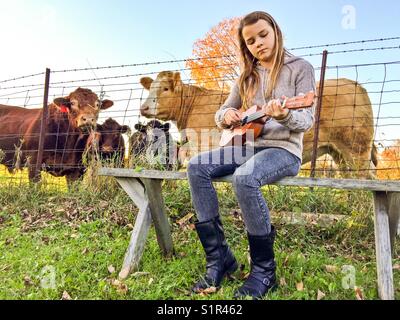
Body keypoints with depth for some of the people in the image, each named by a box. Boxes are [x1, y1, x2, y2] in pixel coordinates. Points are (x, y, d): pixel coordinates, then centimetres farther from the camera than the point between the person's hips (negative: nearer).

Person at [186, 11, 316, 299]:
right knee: (197, 166, -19)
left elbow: (307, 121, -7)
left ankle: (264, 270, -17)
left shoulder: (300, 68, 3)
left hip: (284, 149, -5)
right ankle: (218, 257, -15)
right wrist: (226, 116, -8)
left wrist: (284, 115, -29)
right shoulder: (248, 77, 17)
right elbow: (220, 113, 17)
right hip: (249, 146, 6)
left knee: (244, 177, -37)